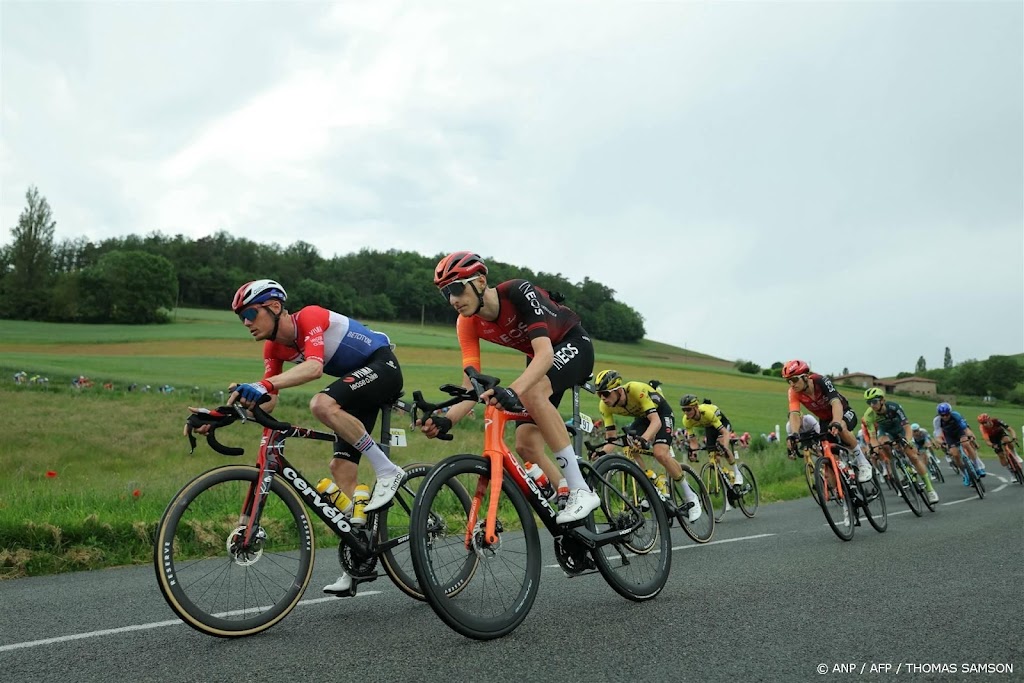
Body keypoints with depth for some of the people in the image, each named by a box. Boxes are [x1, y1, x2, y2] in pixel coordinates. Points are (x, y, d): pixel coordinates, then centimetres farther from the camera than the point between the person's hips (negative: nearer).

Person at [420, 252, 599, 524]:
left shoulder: (519, 291, -32)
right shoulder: (468, 324, -15)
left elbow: (545, 353, -43)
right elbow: (471, 387, -21)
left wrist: (512, 390, -59)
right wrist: (446, 421, -39)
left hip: (573, 343, -6)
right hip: (540, 358, 7)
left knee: (532, 392, -37)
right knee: (526, 445, -8)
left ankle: (581, 491, -29)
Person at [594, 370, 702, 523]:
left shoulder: (637, 390, -39)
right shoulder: (605, 406, -22)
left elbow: (656, 421, -43)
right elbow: (610, 437, -18)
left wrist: (644, 439, -62)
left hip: (661, 413, -6)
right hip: (641, 417, 6)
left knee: (660, 453, -27)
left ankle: (690, 496, -8)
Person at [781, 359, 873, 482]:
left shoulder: (822, 381, -32)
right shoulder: (793, 392, -22)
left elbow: (836, 402, -45)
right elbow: (794, 414, -34)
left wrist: (836, 423, -63)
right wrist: (793, 434, -53)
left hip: (844, 413, -5)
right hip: (825, 420, 5)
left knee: (840, 428, -37)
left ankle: (863, 463, -19)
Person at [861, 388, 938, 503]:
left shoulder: (894, 407, -34)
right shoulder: (869, 415, -29)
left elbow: (907, 427, -36)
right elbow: (873, 437, -28)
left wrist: (908, 441, -52)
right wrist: (874, 447, -48)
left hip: (900, 430, -1)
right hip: (885, 432, 1)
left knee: (914, 457, -11)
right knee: (883, 444, -34)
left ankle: (930, 488, -3)